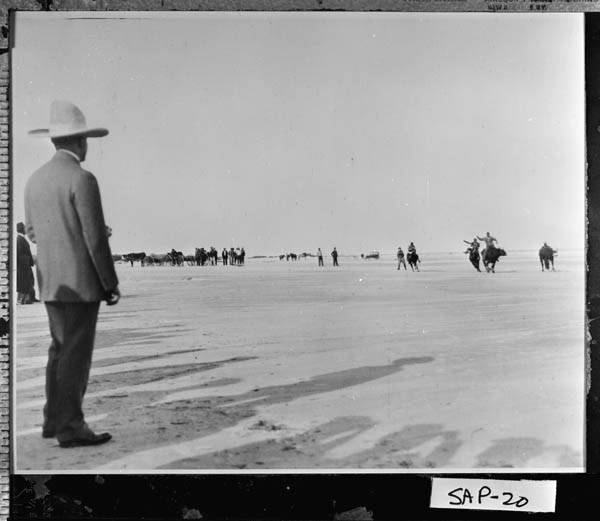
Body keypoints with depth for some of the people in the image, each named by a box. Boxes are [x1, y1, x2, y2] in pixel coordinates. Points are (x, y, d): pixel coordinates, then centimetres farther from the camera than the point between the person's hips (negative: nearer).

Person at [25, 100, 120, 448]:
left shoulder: (35, 179, 10)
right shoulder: (83, 179, -15)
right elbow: (96, 240, -17)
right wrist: (112, 285, -9)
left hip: (51, 281, 8)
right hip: (81, 282, -8)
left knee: (61, 350, 16)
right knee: (77, 355, -2)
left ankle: (55, 420, 23)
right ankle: (71, 428, 5)